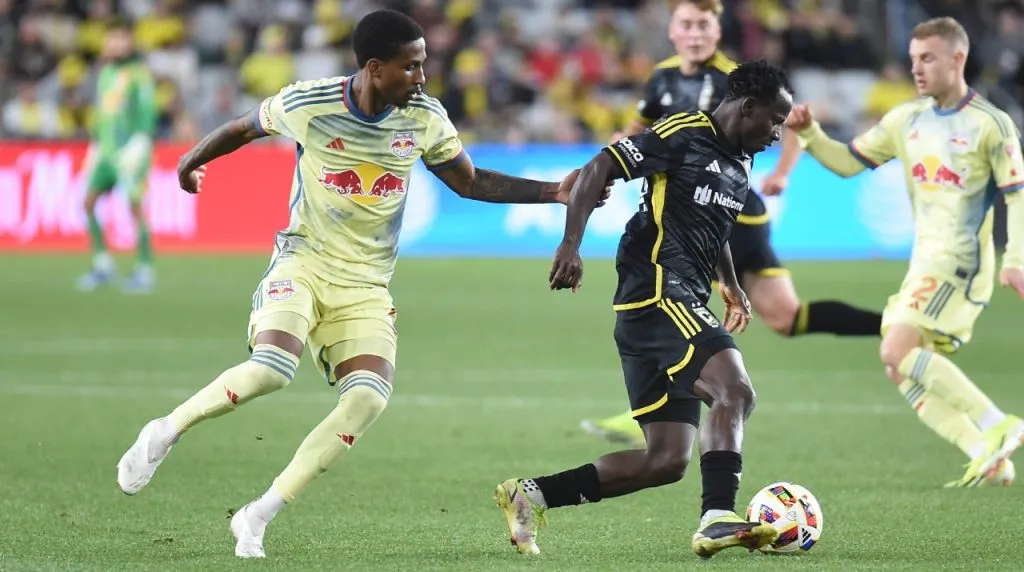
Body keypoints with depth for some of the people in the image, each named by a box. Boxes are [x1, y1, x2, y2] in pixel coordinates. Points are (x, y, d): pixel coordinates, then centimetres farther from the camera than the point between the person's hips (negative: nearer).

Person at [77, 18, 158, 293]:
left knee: (135, 206, -10)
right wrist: (96, 145, 21)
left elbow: (147, 112, -11)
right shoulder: (105, 72, 16)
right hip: (106, 147, 7)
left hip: (130, 148, -7)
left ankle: (144, 271, -2)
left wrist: (138, 145, -18)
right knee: (88, 202, -2)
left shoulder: (138, 72, -6)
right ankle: (103, 265, 7)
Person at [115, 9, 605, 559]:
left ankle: (259, 516, -10)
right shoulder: (307, 104, -13)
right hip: (303, 261, -3)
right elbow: (243, 128, 7)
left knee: (368, 397, -19)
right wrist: (192, 161, 23)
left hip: (365, 284, 3)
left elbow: (471, 182, 11)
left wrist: (554, 192, 2)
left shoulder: (426, 119, -3)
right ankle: (166, 431, -5)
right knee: (272, 368, -30)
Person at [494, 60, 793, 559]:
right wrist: (571, 245, -22)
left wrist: (731, 285, 29)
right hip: (658, 294, -10)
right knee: (735, 391, -28)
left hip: (685, 305, 10)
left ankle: (530, 495, 10)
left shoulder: (740, 163, 20)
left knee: (666, 461, 4)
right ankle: (718, 520, -36)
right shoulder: (682, 134, -7)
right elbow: (599, 168, -12)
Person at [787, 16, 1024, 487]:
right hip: (925, 263, 8)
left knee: (897, 352, -22)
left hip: (960, 261, -8)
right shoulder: (906, 120, 12)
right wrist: (809, 135, 1)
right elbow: (849, 162, 18)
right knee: (904, 371, 2)